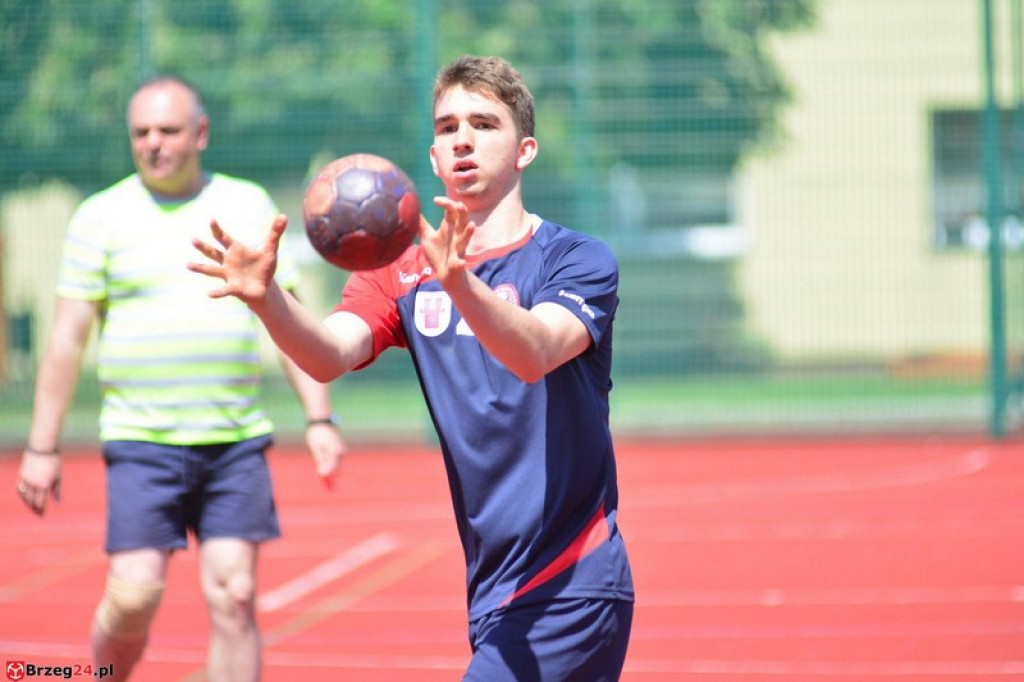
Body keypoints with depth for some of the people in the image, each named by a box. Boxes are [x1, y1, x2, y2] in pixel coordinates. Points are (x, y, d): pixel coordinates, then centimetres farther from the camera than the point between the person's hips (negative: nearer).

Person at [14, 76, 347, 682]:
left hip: (237, 438, 2)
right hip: (141, 442, -2)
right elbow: (67, 339, 2)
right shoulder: (102, 217, 2)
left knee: (234, 597, -5)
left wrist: (320, 418, 2)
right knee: (135, 594, -9)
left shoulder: (250, 206, 8)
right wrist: (42, 448, -1)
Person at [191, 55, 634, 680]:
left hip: (571, 591, -6)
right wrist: (267, 298, -33)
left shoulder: (580, 260, -7)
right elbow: (331, 354, -12)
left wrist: (460, 284, -47)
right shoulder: (404, 272, 7)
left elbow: (535, 353, -29)